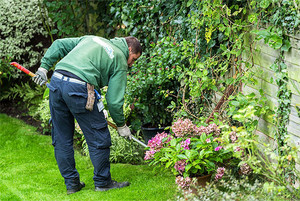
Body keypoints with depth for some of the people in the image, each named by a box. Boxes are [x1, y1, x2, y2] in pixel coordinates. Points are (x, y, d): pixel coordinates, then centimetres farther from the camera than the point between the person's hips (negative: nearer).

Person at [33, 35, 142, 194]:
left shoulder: (91, 39, 28)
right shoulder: (120, 61, 10)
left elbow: (59, 44, 22)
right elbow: (114, 100, 5)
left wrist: (44, 66, 21)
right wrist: (121, 125, 17)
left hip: (56, 81, 7)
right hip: (78, 89, -7)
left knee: (61, 139, 15)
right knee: (98, 138, 8)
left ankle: (71, 183, 23)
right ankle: (102, 182, 17)